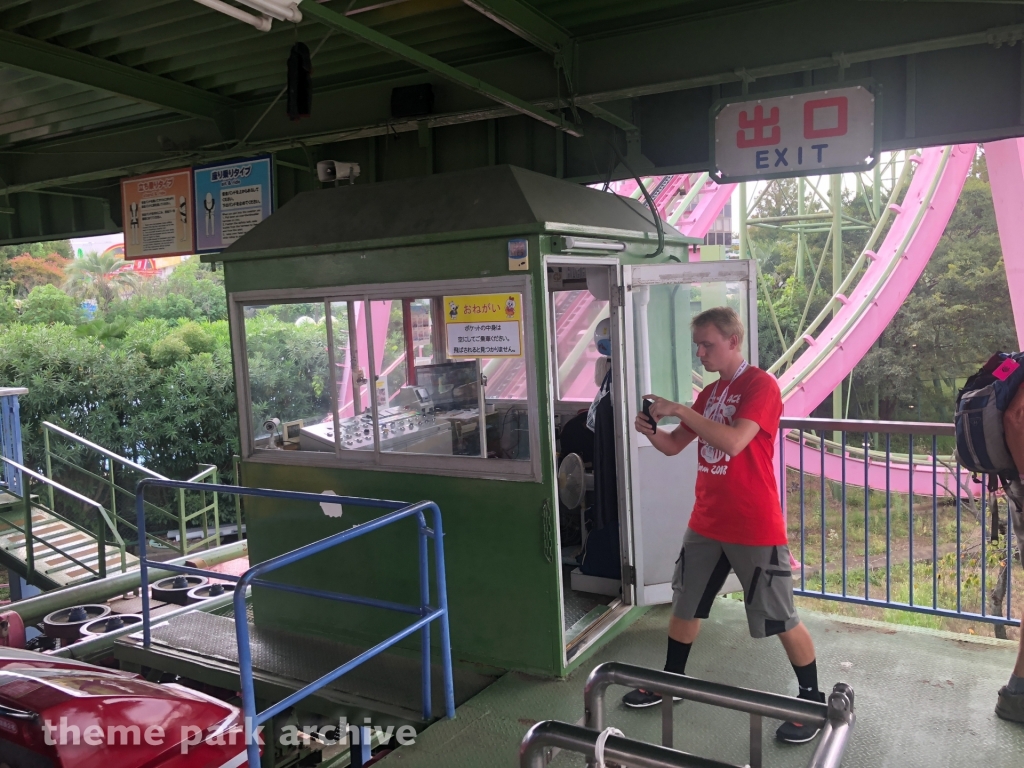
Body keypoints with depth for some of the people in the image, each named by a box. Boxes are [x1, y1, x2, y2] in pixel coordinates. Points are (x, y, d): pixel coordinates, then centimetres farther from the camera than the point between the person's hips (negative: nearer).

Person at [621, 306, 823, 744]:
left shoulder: (761, 385, -14)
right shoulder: (708, 393, 9)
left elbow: (733, 443, -29)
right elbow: (674, 446, 12)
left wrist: (679, 410, -25)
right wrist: (651, 430, -9)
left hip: (755, 528, -7)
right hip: (706, 523, 7)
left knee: (781, 620, 5)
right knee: (684, 607, 17)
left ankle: (813, 701, 24)